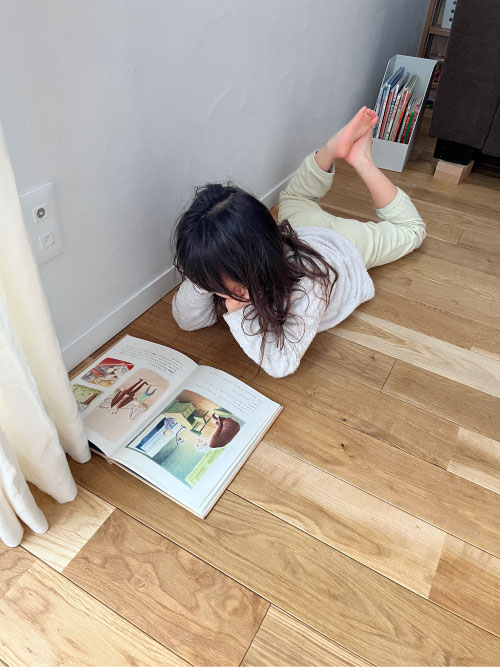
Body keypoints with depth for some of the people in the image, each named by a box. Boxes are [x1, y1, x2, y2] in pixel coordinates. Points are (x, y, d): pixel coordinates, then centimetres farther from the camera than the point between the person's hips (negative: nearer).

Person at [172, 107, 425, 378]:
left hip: (345, 242, -3)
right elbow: (187, 320, -26)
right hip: (300, 227, 3)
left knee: (411, 229, 26)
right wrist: (198, 281, -46)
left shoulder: (309, 284, -50)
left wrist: (236, 314, -52)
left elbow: (282, 365, -43)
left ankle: (360, 160, 21)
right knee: (293, 196, 38)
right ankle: (332, 149, 26)